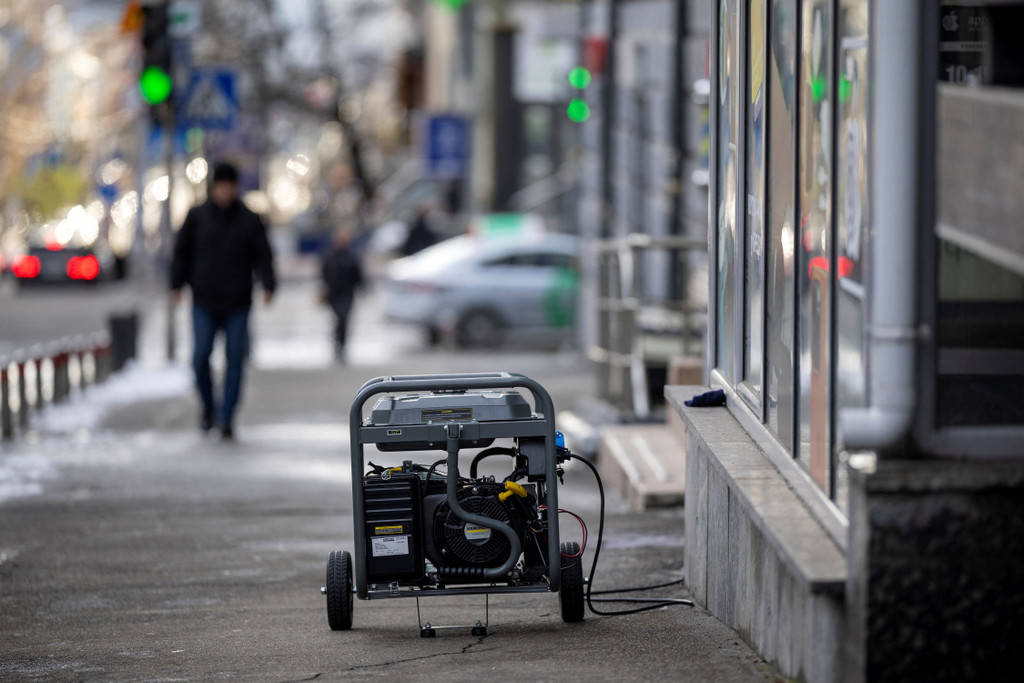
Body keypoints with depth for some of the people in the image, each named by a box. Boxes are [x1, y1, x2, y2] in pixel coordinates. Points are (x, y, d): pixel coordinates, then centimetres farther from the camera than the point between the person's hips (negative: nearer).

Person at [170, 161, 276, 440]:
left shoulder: (250, 221, 4)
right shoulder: (197, 217, 5)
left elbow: (263, 256, 2)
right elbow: (182, 251, 9)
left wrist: (268, 286, -14)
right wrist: (177, 285, -1)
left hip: (237, 304, 0)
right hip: (204, 302, 0)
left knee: (235, 359, -2)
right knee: (200, 356, -8)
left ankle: (227, 418, 4)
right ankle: (208, 406, 15)